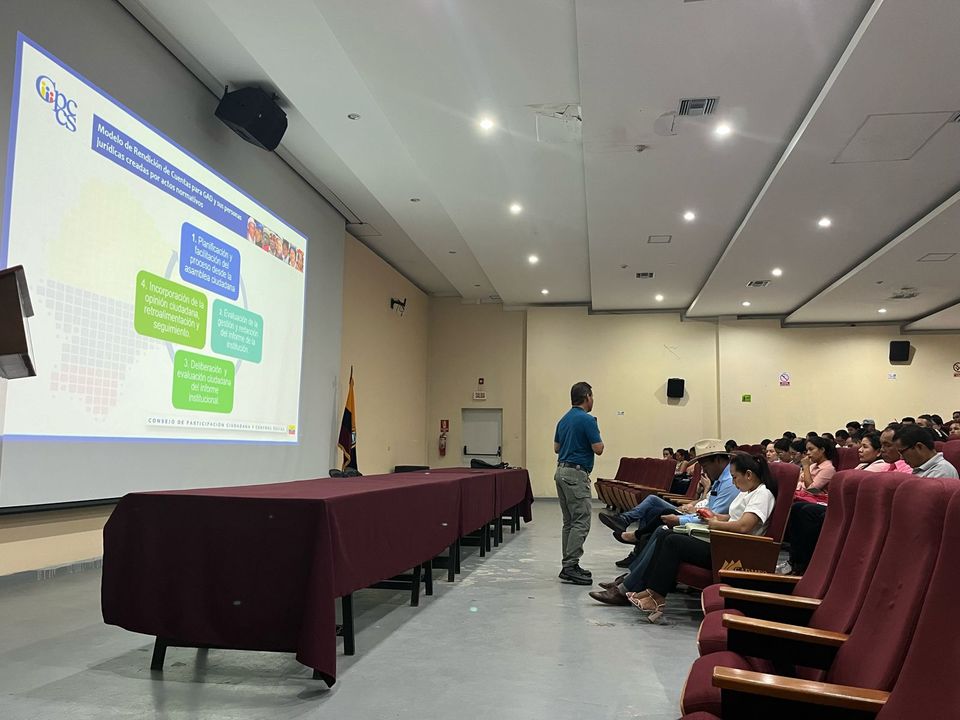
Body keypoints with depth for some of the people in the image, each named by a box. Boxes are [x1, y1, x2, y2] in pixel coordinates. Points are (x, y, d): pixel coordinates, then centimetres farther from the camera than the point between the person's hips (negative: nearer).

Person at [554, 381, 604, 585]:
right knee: (581, 522, -7)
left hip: (561, 472, 9)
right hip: (576, 474, -9)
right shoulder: (587, 419, -14)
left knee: (569, 522, 12)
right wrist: (597, 437, 5)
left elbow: (556, 448, 18)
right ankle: (570, 566, -9)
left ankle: (569, 565, 15)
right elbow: (598, 449, -14)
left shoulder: (564, 419, 13)